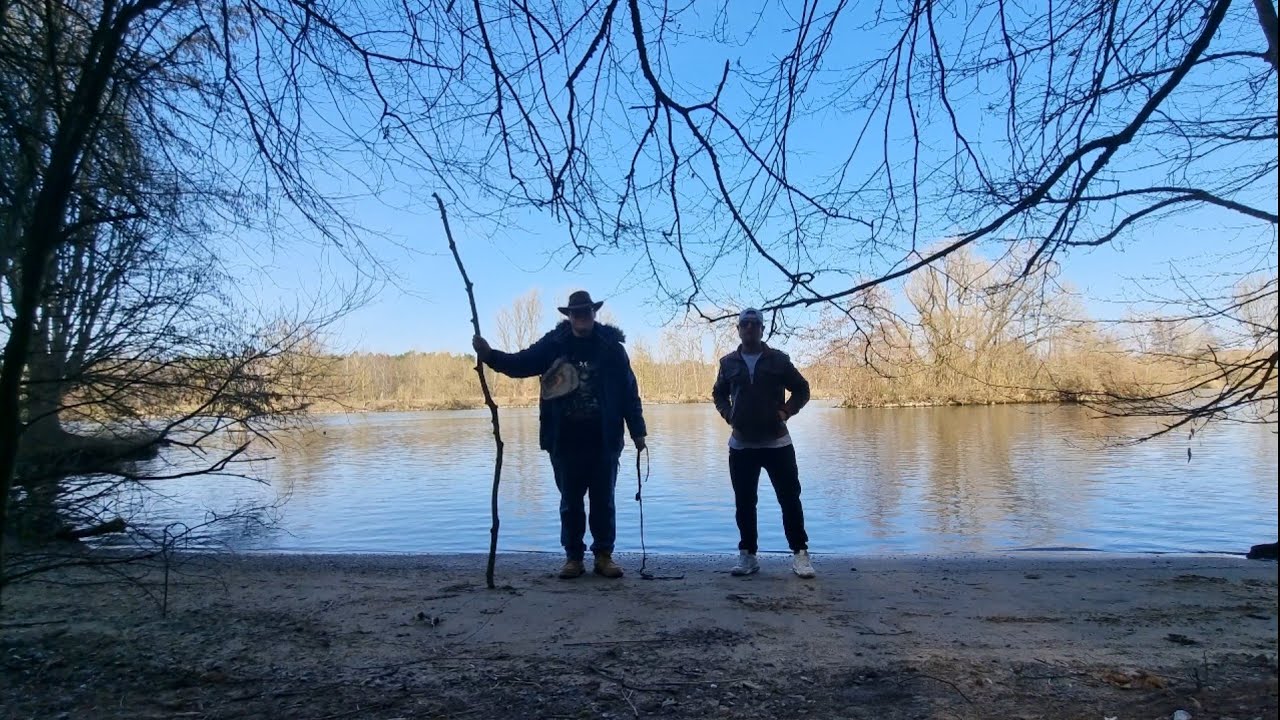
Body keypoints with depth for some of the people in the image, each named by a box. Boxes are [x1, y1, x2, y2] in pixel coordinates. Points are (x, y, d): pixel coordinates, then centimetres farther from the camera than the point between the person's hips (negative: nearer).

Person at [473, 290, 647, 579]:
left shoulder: (611, 346, 0)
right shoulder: (553, 344, 2)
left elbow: (629, 391, 1)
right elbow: (520, 364, -2)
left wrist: (637, 432, -1)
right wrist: (489, 354, -20)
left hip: (604, 440, 0)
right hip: (565, 441, 1)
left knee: (603, 500, 8)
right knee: (570, 502, 10)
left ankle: (604, 555, 20)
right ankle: (573, 557, 22)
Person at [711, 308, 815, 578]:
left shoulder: (779, 360, 0)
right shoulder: (728, 362, 5)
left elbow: (802, 389, 8)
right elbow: (719, 393, 19)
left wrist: (786, 412, -6)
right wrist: (728, 414, 2)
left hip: (777, 443, -2)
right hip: (741, 446, 2)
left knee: (790, 499, 0)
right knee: (744, 504, 7)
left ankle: (800, 553, 11)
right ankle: (747, 555, 18)